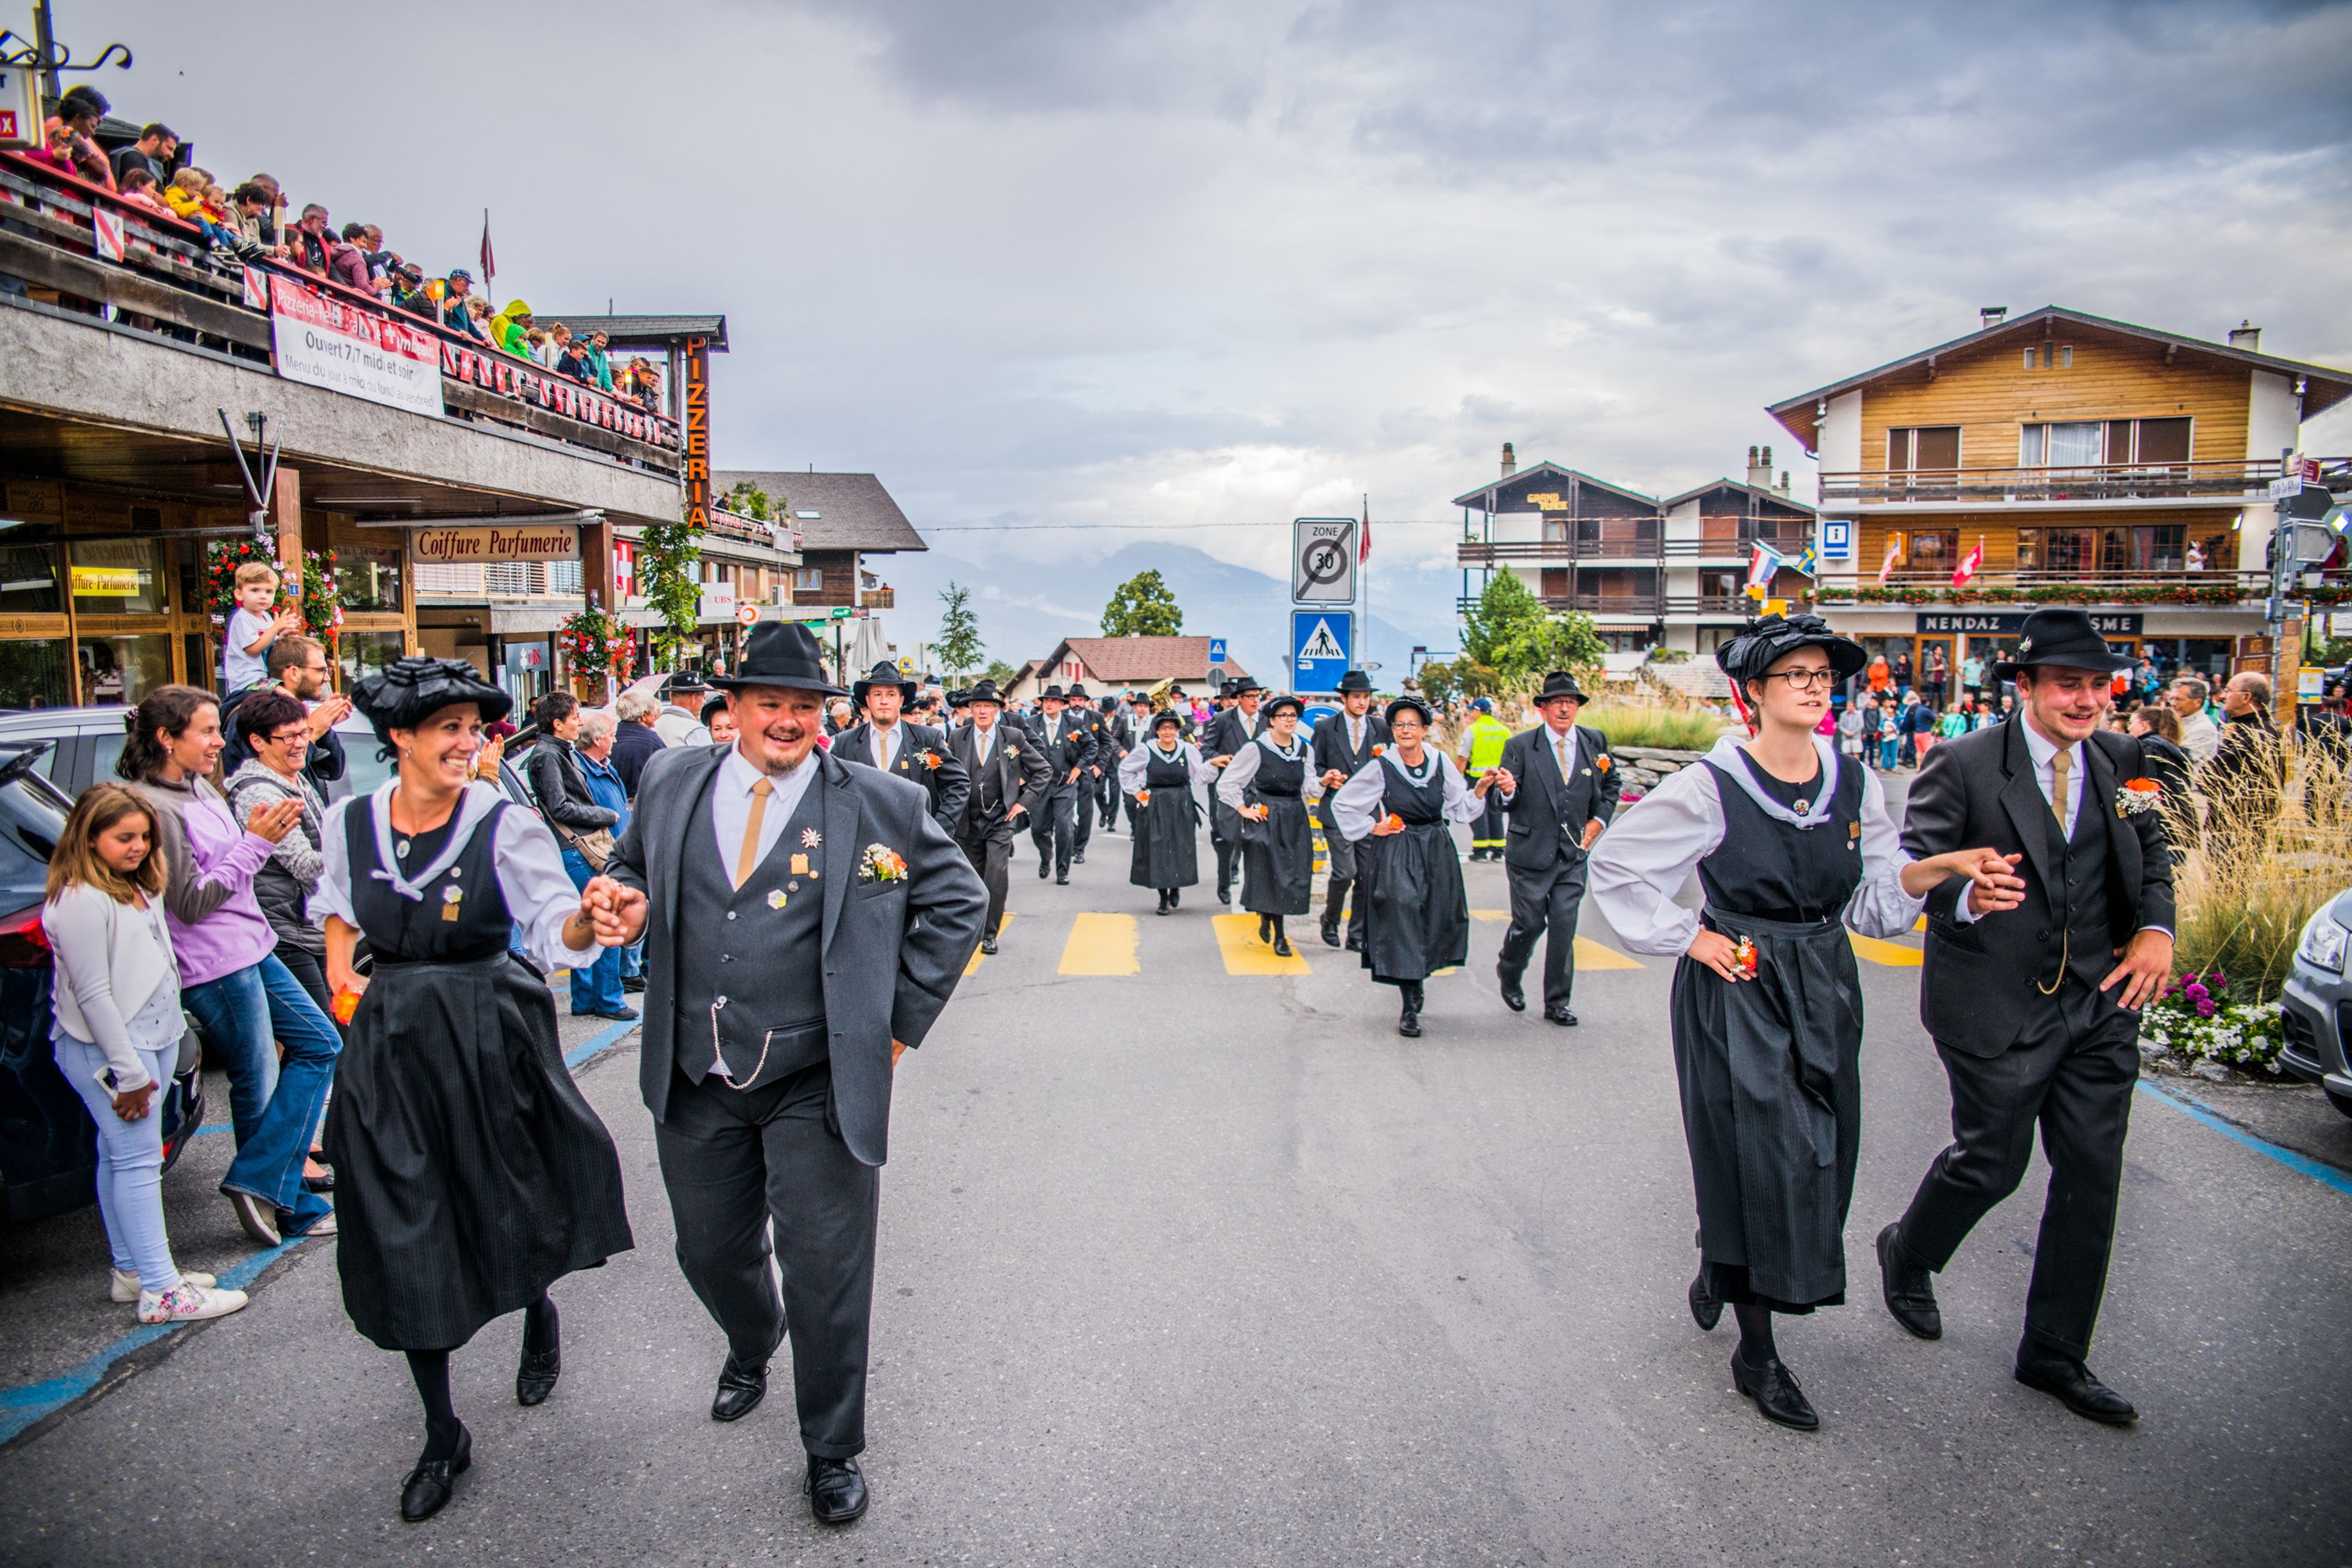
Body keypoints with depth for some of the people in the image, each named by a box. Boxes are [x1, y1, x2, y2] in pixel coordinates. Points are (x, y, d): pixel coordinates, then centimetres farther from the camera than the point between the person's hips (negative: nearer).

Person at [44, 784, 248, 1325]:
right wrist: (128, 1071, -18)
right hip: (107, 1048, -9)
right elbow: (92, 994, -19)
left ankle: (130, 1269, 23)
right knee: (136, 1161, -8)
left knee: (120, 1157, 16)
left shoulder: (139, 888, 12)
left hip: (154, 1037, 9)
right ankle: (161, 1291, -5)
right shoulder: (81, 901, -17)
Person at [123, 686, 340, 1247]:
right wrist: (255, 844, -18)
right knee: (259, 1086, 1)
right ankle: (292, 1208, 14)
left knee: (319, 1044, 13)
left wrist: (260, 837, 5)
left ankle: (266, 1190, 16)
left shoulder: (199, 786, 10)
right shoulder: (155, 806, -18)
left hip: (253, 948, 10)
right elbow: (191, 902, -18)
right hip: (216, 967, -10)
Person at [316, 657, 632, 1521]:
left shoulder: (504, 824, -12)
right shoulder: (350, 821, -1)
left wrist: (585, 920, -44)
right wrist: (340, 965, 7)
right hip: (390, 1045, 3)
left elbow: (552, 923, -23)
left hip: (489, 1037, -3)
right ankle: (442, 1434, 22)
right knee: (407, 1236, 6)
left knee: (510, 1203, 12)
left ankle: (539, 1315, 48)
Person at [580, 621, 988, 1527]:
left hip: (817, 1088, -3)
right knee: (711, 1252, 21)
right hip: (695, 1085, 4)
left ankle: (832, 1452, 29)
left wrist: (901, 1017, -2)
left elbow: (958, 900, 1)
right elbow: (632, 869, 19)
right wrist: (623, 904, -5)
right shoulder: (671, 783, 3)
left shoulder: (880, 805, -7)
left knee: (825, 1274, 5)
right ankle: (750, 1346, 57)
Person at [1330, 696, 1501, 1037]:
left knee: (1433, 921, 9)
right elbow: (1342, 805, 1)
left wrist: (1482, 788, -7)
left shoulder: (1441, 762, 2)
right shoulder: (1381, 767, -7)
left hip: (1437, 854, 4)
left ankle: (1415, 980, 36)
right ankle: (1409, 1007, -3)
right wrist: (1372, 828, -2)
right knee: (1402, 923, -8)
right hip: (1396, 855, -4)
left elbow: (1461, 807, 7)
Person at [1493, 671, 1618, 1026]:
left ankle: (1557, 1003, 16)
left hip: (1574, 854, 3)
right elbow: (1502, 804, -7)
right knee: (1529, 923, 6)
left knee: (1564, 927, 3)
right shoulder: (1521, 746, -6)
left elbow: (1610, 784, 19)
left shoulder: (1595, 742, 4)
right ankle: (1509, 974, 36)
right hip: (1531, 852, -3)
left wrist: (1599, 820, 7)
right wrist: (1507, 792, -30)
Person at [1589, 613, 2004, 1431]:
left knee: (1816, 1155, 12)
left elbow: (1876, 895, 6)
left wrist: (1942, 867, -11)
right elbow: (1614, 862, -7)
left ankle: (1721, 1272, 40)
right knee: (1762, 1156, -3)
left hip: (1826, 991, 6)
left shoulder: (1854, 784, 2)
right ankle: (1757, 1353, 13)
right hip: (1737, 992, -5)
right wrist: (1685, 937, -9)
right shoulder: (1711, 787, -13)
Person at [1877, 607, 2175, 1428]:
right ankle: (1906, 1254, 39)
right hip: (1997, 1003, -5)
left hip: (2099, 1000, 6)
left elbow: (2151, 850, 16)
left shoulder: (2120, 760, 5)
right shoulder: (1964, 765, -12)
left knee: (2092, 1178, 9)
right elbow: (1911, 861, -13)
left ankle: (2055, 1354, 26)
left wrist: (2156, 927, 0)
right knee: (1991, 1163, 6)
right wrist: (1966, 896, -33)